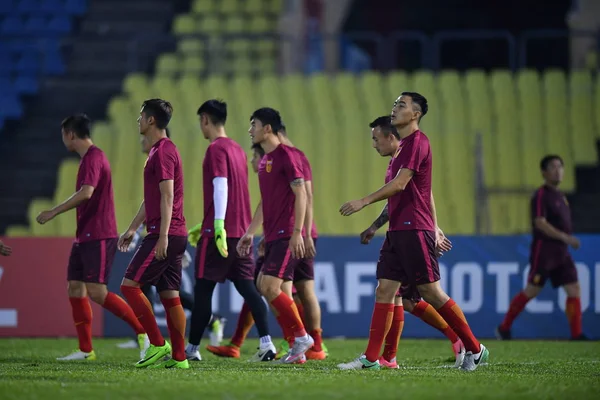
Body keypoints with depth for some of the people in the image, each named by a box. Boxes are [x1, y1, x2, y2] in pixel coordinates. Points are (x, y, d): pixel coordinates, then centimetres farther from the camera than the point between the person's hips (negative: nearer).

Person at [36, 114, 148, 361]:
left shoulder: (93, 157, -14)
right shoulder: (90, 157, 18)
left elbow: (86, 193, -27)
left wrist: (53, 213, -23)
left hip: (98, 237, -10)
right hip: (85, 236, 10)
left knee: (97, 292, -13)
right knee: (75, 288, 6)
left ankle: (143, 332, -7)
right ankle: (85, 350, 8)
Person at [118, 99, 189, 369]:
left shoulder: (162, 152, -12)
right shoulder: (159, 150, 20)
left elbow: (167, 197, -19)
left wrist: (163, 236, -23)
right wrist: (132, 228, 30)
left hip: (165, 235, -10)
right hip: (176, 235, 10)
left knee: (130, 285, -9)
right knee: (169, 294, 7)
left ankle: (158, 344, -9)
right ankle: (178, 356, 5)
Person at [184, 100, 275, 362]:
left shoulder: (216, 149, -9)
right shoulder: (237, 149, 18)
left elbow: (221, 186, -20)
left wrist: (218, 226, -27)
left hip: (221, 231, -8)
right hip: (241, 230, 8)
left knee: (203, 289, 1)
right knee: (247, 287, 2)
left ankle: (191, 348, 7)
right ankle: (266, 343, -11)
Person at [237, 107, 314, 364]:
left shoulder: (285, 155, -9)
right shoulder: (265, 160, 18)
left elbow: (301, 194, -15)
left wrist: (297, 232, -21)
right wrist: (250, 233, 24)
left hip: (286, 235, -9)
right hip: (272, 236, 9)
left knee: (269, 287, -15)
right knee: (267, 288, 5)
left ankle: (301, 336, -5)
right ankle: (298, 344, 9)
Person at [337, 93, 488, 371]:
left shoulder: (417, 142, -11)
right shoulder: (404, 145, 19)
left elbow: (399, 184, -18)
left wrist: (364, 202, -17)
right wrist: (434, 228, 25)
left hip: (414, 230, -9)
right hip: (397, 231, 9)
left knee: (430, 291, -6)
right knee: (384, 290, 2)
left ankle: (474, 349, 4)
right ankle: (371, 358, 0)